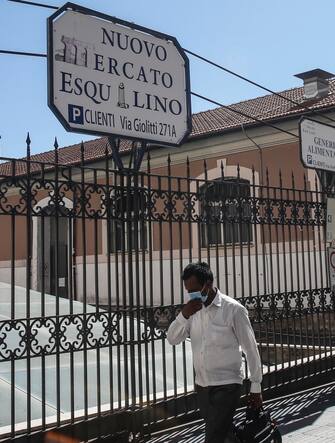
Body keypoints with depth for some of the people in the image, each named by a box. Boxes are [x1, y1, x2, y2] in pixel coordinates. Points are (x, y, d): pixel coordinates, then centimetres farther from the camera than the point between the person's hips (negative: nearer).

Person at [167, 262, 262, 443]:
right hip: (202, 385, 6)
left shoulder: (233, 309, -12)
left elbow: (251, 349, -6)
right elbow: (172, 339, 2)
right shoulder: (194, 308, 5)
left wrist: (256, 387, -3)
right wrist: (184, 315, -16)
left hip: (226, 386, -6)